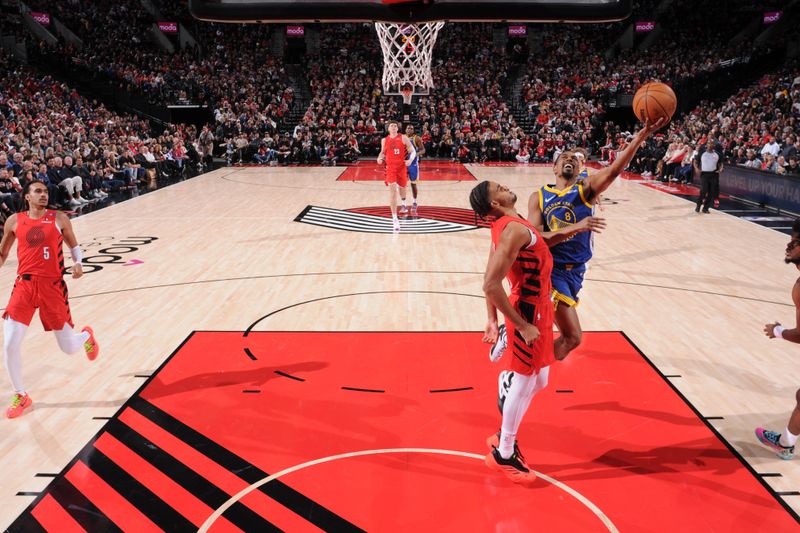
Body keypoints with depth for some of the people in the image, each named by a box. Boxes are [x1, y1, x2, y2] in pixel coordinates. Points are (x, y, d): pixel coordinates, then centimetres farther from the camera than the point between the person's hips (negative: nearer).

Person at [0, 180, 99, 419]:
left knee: (69, 348, 3)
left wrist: (78, 262, -5)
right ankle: (21, 396, 15)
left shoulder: (59, 218, 3)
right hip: (24, 285, 2)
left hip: (53, 286, -1)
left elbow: (73, 245, 14)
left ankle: (87, 336, 43)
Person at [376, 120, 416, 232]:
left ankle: (403, 202, 58)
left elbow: (413, 151, -3)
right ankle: (395, 219, -17)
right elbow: (383, 152, 20)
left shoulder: (403, 138, -3)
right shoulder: (384, 140, 5)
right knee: (392, 190, -14)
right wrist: (380, 158, -2)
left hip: (402, 167, 0)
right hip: (390, 168, 0)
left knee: (401, 188, 17)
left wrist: (410, 160, -22)